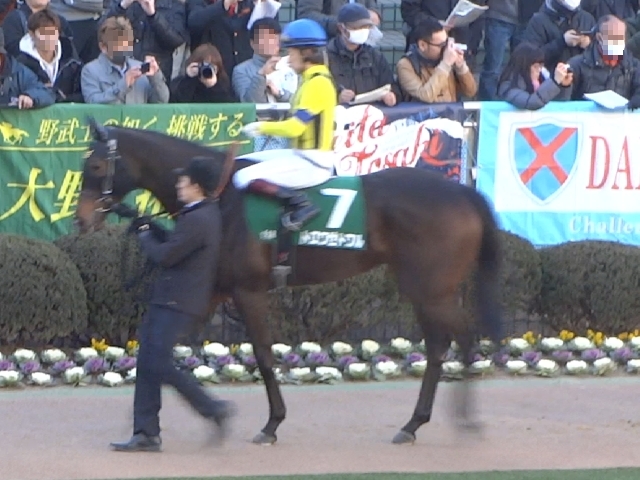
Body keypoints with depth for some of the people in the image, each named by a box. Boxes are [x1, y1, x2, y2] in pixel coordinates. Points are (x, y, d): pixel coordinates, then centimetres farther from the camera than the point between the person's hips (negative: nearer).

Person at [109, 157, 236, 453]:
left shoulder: (198, 220, -21)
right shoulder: (206, 214, 12)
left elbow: (164, 255, -19)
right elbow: (172, 242, 22)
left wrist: (144, 233, -1)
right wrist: (144, 222, 16)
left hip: (178, 303, -10)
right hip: (167, 298, 10)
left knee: (159, 365, -11)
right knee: (147, 363, 8)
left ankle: (214, 409, -2)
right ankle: (147, 433, 8)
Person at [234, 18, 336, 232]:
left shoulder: (318, 82, -17)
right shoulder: (311, 79, 13)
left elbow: (295, 127, -21)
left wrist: (262, 127, -8)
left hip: (314, 163, -10)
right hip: (304, 157, 10)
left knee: (245, 178, -21)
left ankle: (300, 203, -19)